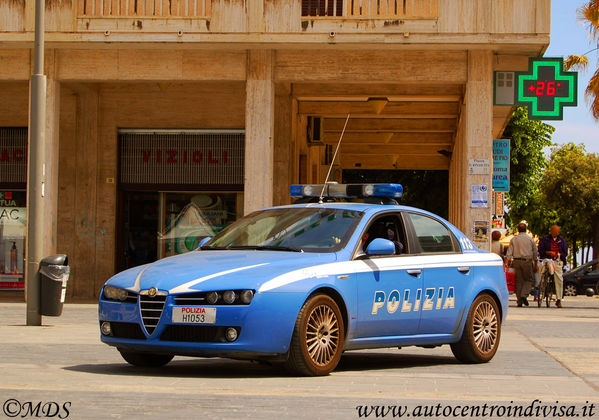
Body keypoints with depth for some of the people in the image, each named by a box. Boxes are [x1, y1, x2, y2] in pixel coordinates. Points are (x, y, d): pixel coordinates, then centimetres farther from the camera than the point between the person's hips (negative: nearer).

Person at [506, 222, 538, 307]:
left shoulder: (513, 239, 7)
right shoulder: (530, 239, 4)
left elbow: (509, 253, 1)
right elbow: (535, 253, 8)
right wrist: (535, 266, 15)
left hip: (516, 261, 2)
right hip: (527, 262, -2)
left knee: (519, 281, 6)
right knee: (529, 279, 10)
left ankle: (519, 301, 4)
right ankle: (524, 295, -12)